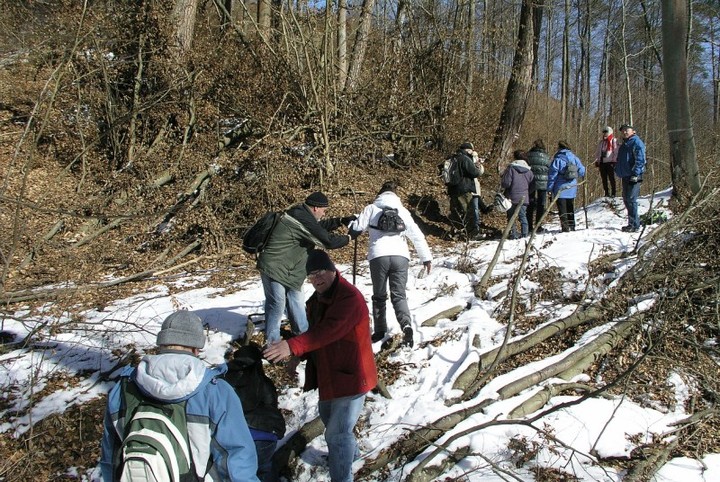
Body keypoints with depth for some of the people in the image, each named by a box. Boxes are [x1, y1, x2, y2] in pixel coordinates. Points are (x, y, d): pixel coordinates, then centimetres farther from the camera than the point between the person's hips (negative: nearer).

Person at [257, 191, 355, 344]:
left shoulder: (301, 214, 8)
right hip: (274, 267, -11)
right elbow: (328, 241, -20)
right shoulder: (302, 219, -23)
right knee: (277, 305, -5)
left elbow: (320, 226, 26)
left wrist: (341, 220, 16)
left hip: (287, 269, 11)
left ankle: (303, 334, 31)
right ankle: (271, 343, 6)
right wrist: (348, 237, -5)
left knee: (296, 300, 18)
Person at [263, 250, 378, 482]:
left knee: (337, 433, -11)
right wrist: (299, 356, -1)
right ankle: (348, 452, 55)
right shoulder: (318, 299, 7)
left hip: (350, 375, -10)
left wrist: (292, 346, -49)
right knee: (328, 416, 29)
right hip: (328, 373, 10)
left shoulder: (350, 297, -25)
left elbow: (328, 331, -39)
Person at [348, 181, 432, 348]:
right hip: (400, 256, 2)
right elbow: (417, 235, 16)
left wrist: (352, 225, 30)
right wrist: (426, 257, 20)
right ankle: (406, 325, -17)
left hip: (379, 256, -1)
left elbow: (355, 229, 6)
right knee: (399, 295, 7)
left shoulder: (372, 208, 11)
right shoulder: (402, 210, 18)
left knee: (379, 296, 14)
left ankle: (380, 331, 16)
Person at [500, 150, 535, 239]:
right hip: (524, 198, 4)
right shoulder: (529, 171, 7)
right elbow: (532, 186, 9)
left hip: (512, 198, -4)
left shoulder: (510, 168, -9)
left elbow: (506, 183, -14)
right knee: (523, 216, 11)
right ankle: (525, 234, 7)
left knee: (511, 217, 5)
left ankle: (513, 234, 1)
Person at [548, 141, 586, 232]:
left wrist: (550, 188, -5)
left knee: (562, 210, -1)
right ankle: (572, 226, 23)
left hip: (561, 189, -5)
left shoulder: (558, 159, -12)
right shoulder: (574, 158, 2)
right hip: (572, 189, 5)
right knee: (570, 208, 18)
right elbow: (582, 170, 3)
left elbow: (552, 174, -11)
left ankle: (565, 227, -6)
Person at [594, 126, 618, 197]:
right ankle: (606, 193, 13)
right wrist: (597, 161, 12)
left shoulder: (614, 141, 0)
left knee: (611, 178, -4)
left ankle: (613, 193, 0)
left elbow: (616, 152, -6)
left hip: (610, 162, -6)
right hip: (602, 162, 6)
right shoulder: (601, 142, 18)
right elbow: (597, 152, 21)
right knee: (604, 179, 7)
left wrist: (614, 161, -14)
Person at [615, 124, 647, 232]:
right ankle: (633, 222, 21)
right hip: (625, 176, 10)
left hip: (633, 176, -10)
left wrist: (635, 174, -22)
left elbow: (640, 160, -16)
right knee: (626, 199, 12)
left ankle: (634, 225, -9)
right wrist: (617, 171, 21)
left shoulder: (636, 142, -8)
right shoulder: (624, 144, 20)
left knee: (631, 199, -12)